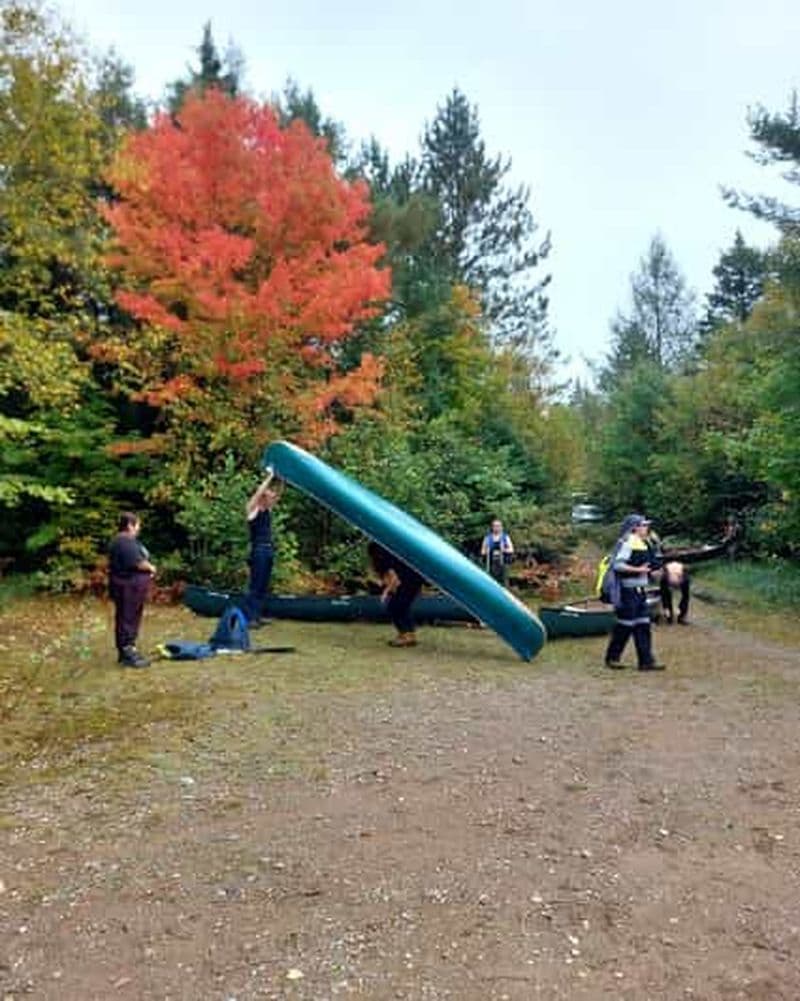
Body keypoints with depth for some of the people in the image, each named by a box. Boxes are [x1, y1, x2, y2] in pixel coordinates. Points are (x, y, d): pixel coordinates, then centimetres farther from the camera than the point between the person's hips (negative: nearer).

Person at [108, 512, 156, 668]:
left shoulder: (128, 541, 16)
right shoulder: (124, 542, -18)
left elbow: (139, 559, 16)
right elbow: (138, 563, -23)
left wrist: (147, 568, -1)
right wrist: (151, 568, -6)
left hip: (132, 587, 11)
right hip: (127, 588, -11)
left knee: (130, 620, 16)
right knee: (127, 620, -5)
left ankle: (128, 651, 23)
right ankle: (127, 654, 0)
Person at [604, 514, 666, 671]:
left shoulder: (642, 544, 15)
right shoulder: (628, 543, -15)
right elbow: (618, 565, -24)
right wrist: (637, 569, -26)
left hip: (640, 591, 10)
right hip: (629, 591, -9)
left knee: (643, 625, 8)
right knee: (625, 625, -2)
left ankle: (646, 661, 12)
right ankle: (612, 658, 11)